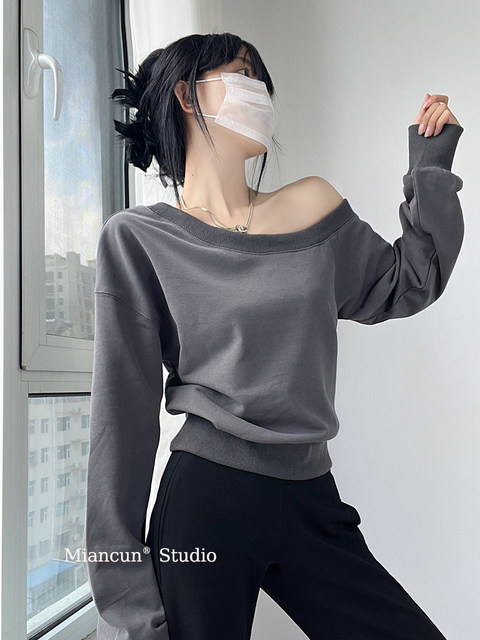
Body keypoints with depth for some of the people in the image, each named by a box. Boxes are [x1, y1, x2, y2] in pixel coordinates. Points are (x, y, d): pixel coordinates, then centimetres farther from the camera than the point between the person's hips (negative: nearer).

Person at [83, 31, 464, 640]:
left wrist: (430, 169, 9)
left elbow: (407, 285, 18)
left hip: (311, 501, 4)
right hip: (204, 500, -3)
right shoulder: (138, 237, -5)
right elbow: (123, 416, -6)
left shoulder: (314, 207, 5)